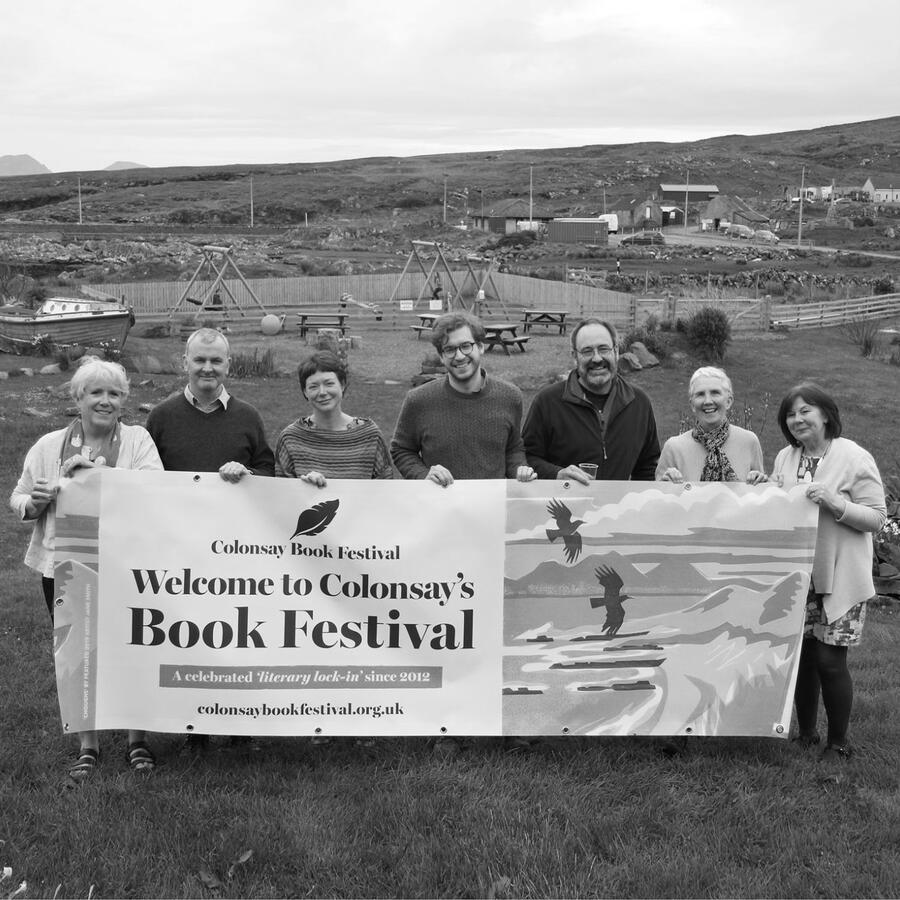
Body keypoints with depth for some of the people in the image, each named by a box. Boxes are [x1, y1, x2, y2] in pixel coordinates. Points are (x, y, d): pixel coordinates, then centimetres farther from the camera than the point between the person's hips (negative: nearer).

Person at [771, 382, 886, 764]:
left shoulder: (855, 459, -10)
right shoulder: (785, 458, 7)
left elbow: (876, 518, -11)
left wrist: (835, 502, -24)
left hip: (838, 579, -5)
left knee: (829, 659, -3)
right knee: (800, 655, 9)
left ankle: (838, 743, 15)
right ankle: (805, 733, 27)